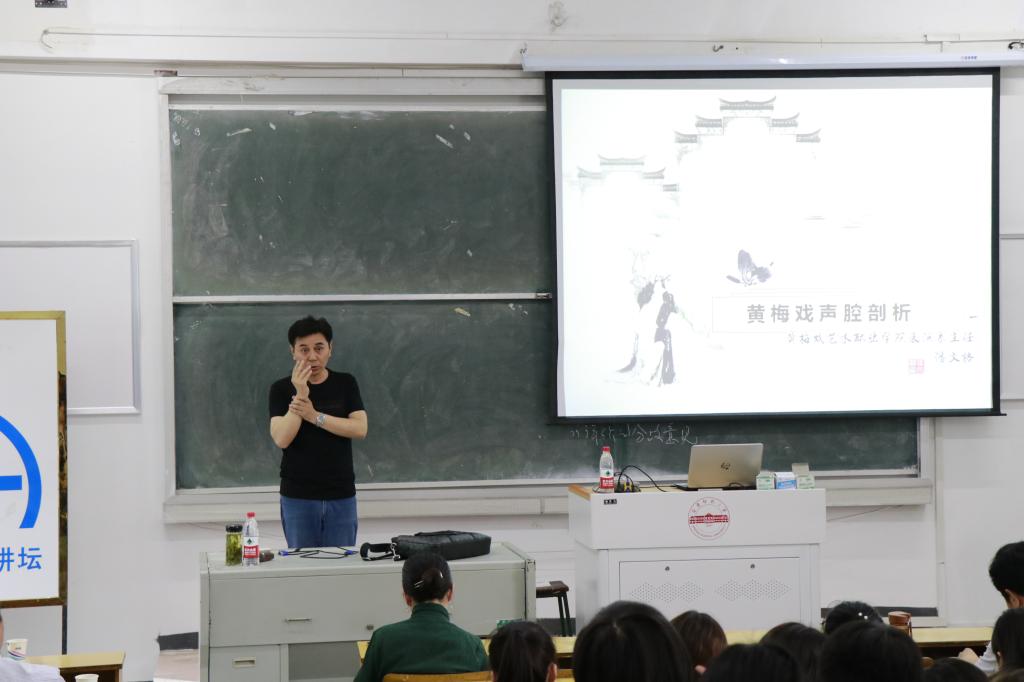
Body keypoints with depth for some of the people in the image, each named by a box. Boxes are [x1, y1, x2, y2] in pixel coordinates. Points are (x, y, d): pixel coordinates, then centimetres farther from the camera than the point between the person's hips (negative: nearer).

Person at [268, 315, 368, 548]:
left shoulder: (345, 384, 4)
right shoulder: (282, 389, 0)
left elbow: (360, 429, -8)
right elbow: (281, 439, -12)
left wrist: (315, 416, -16)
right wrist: (300, 395, -20)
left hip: (341, 496, 1)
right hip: (297, 497, -1)